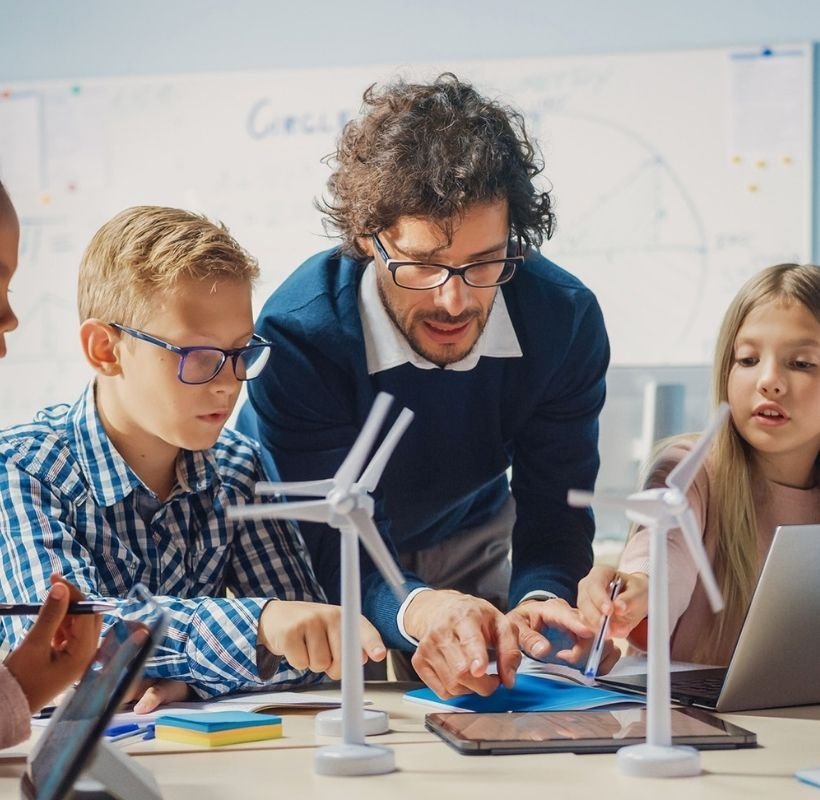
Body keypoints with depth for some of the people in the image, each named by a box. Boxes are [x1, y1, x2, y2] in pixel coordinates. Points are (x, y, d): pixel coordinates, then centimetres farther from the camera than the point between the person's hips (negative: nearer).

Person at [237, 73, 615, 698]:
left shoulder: (565, 320, -23)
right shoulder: (296, 335, -32)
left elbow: (554, 519, -17)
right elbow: (329, 547, -32)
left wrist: (538, 602, -42)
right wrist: (416, 609, -54)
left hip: (468, 546, 3)